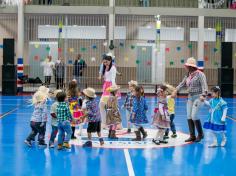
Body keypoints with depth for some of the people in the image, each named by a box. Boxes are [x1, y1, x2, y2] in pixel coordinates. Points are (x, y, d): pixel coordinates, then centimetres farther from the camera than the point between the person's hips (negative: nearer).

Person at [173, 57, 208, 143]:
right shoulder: (188, 76, 11)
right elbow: (182, 84, 14)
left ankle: (200, 134, 6)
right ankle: (192, 136, 9)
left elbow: (204, 85, -20)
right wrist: (175, 91, -1)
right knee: (189, 117, 3)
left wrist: (203, 95, -34)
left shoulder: (200, 74, -11)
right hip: (190, 97, 8)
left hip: (198, 97, -7)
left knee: (194, 116, -13)